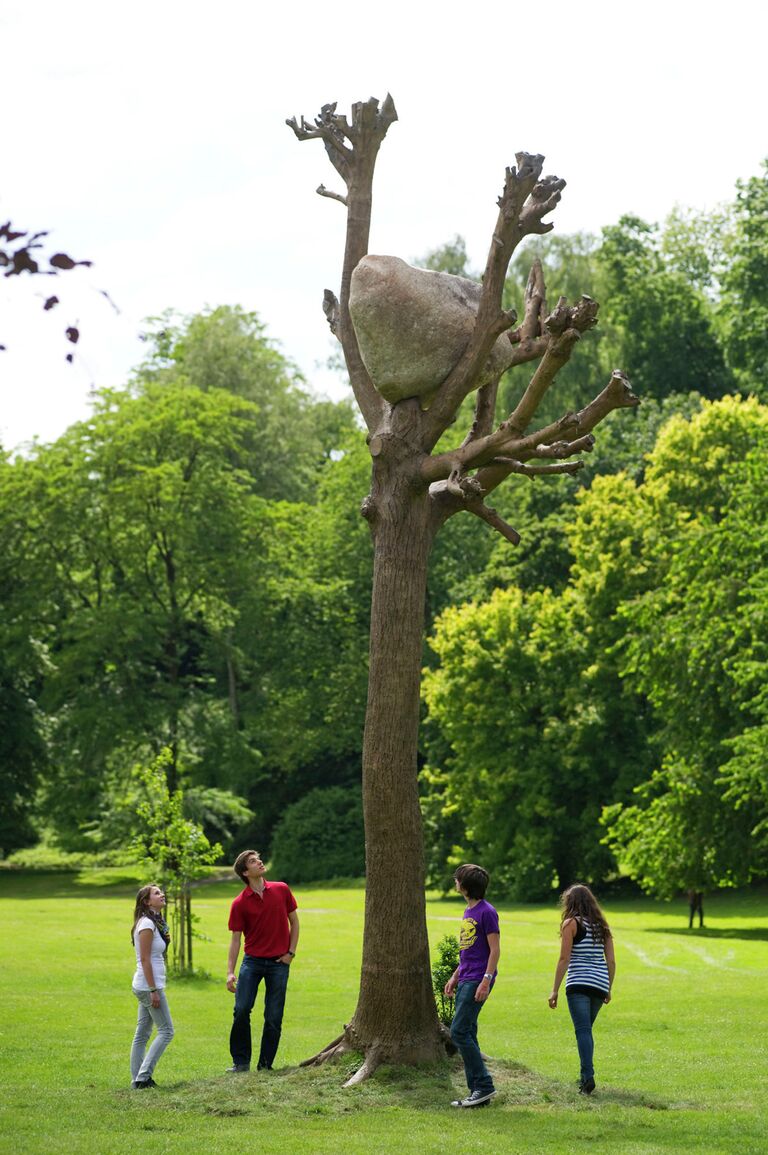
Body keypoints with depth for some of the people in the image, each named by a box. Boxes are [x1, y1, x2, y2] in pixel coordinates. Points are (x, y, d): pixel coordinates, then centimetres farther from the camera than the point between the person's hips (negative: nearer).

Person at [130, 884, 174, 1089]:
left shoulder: (153, 922, 15)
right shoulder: (147, 924, -15)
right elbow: (145, 960, -19)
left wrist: (164, 940, 8)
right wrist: (154, 990, -20)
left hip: (143, 987, 10)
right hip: (148, 986, -10)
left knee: (142, 1034, 9)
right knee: (166, 1031, -7)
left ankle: (138, 1079, 11)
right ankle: (143, 1076, -9)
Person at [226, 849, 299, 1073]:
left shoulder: (281, 890, 1)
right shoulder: (239, 903, -5)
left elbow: (294, 922, 11)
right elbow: (235, 939, -3)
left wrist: (291, 952, 2)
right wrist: (230, 972, -10)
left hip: (279, 963, 1)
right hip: (252, 961, -1)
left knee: (274, 1017, 1)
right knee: (241, 1010, -9)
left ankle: (266, 1064, 11)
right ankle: (241, 1061, 3)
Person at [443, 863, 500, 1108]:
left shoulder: (486, 912, -12)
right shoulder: (468, 911, 16)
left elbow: (494, 950, -14)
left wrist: (486, 981, -20)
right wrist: (455, 977, 22)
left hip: (477, 981, -10)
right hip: (465, 979, 10)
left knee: (459, 1032, -13)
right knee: (466, 1035, 9)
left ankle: (484, 1085, -7)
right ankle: (477, 1091, 12)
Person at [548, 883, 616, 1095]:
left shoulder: (571, 923, -2)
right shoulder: (602, 926, 15)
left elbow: (564, 959, -8)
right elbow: (611, 961, 12)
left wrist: (555, 990, -6)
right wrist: (608, 989, 21)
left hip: (579, 984, -6)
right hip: (600, 983, 6)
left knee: (583, 1030, -11)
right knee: (586, 1029, 18)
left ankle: (588, 1076, -23)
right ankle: (585, 1075, 19)